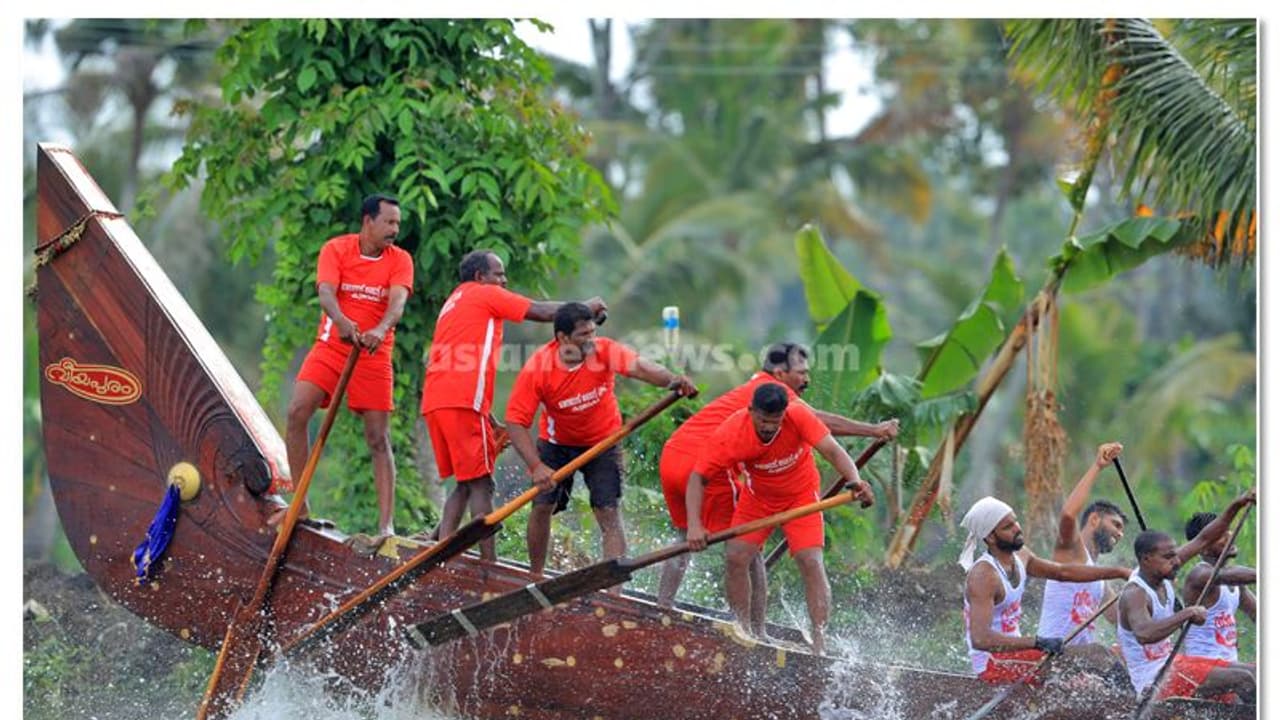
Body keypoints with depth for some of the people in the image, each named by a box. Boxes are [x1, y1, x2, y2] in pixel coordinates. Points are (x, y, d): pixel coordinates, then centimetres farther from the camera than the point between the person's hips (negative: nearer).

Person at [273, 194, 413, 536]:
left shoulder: (400, 260, -2)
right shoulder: (336, 249, -4)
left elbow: (397, 302, -19)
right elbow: (326, 292, -18)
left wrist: (381, 330, -41)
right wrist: (342, 322, -40)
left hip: (374, 355, 0)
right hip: (331, 346, 0)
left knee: (379, 439, -4)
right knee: (297, 412, -14)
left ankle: (386, 524, -3)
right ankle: (299, 505, -3)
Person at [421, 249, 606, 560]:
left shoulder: (453, 304, 31)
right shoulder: (485, 295, 5)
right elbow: (542, 312, 1)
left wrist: (492, 424, 29)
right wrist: (584, 307, 17)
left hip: (434, 402, 9)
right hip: (462, 403, -9)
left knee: (465, 484, 14)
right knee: (480, 483, -8)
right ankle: (489, 563, -11)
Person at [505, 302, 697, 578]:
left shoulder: (605, 351, -24)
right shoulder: (536, 369, -25)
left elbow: (638, 366, -42)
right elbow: (516, 422, -25)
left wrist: (672, 380, -63)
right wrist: (536, 466, -37)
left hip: (602, 441, 0)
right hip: (557, 442, 1)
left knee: (608, 513, -11)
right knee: (542, 507, -1)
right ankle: (535, 576, 22)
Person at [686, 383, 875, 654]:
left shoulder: (799, 416, -30)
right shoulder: (729, 435, -29)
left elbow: (832, 451, -37)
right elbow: (698, 478, -24)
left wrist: (855, 481, -57)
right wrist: (694, 525, -37)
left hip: (800, 494, -1)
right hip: (757, 497, 1)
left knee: (811, 563, -15)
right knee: (735, 558, -12)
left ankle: (818, 642, -14)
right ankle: (744, 632, 4)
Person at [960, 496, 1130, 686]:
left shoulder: (1020, 557, 6)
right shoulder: (983, 576, -22)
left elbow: (1063, 572, 19)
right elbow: (980, 639, -31)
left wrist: (1120, 572, 15)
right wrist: (1037, 643, -36)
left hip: (1013, 652, 10)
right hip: (994, 664, -10)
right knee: (1095, 656, -16)